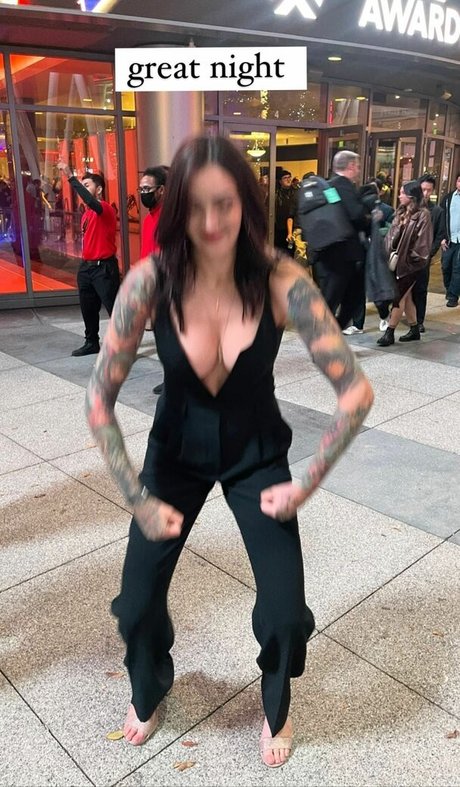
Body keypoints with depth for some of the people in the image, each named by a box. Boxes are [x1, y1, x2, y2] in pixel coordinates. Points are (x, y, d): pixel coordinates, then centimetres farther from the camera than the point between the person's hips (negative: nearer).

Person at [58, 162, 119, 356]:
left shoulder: (105, 208, -12)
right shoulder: (86, 212, 14)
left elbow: (91, 202, -34)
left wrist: (71, 177, -35)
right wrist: (84, 263, 17)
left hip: (104, 267, -9)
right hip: (86, 267, 9)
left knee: (114, 308, -6)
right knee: (88, 309, 14)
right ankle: (92, 343, 27)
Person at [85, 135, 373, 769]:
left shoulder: (281, 282, -25)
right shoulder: (150, 281, -22)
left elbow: (356, 391, -22)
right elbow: (100, 398, -17)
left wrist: (305, 485, -16)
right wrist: (140, 500, -14)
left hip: (257, 454, 0)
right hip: (177, 449, 1)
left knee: (285, 613, -3)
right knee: (137, 602, 3)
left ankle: (276, 708, 35)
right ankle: (150, 691, 42)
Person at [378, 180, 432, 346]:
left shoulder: (423, 215, -12)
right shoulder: (401, 212, 10)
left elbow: (423, 241, -15)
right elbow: (392, 235, 10)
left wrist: (411, 257, -13)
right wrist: (388, 253, -1)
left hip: (411, 263, -7)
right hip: (399, 261, 7)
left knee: (398, 297, -7)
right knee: (406, 297, 12)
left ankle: (390, 333, -1)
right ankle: (414, 330, 23)